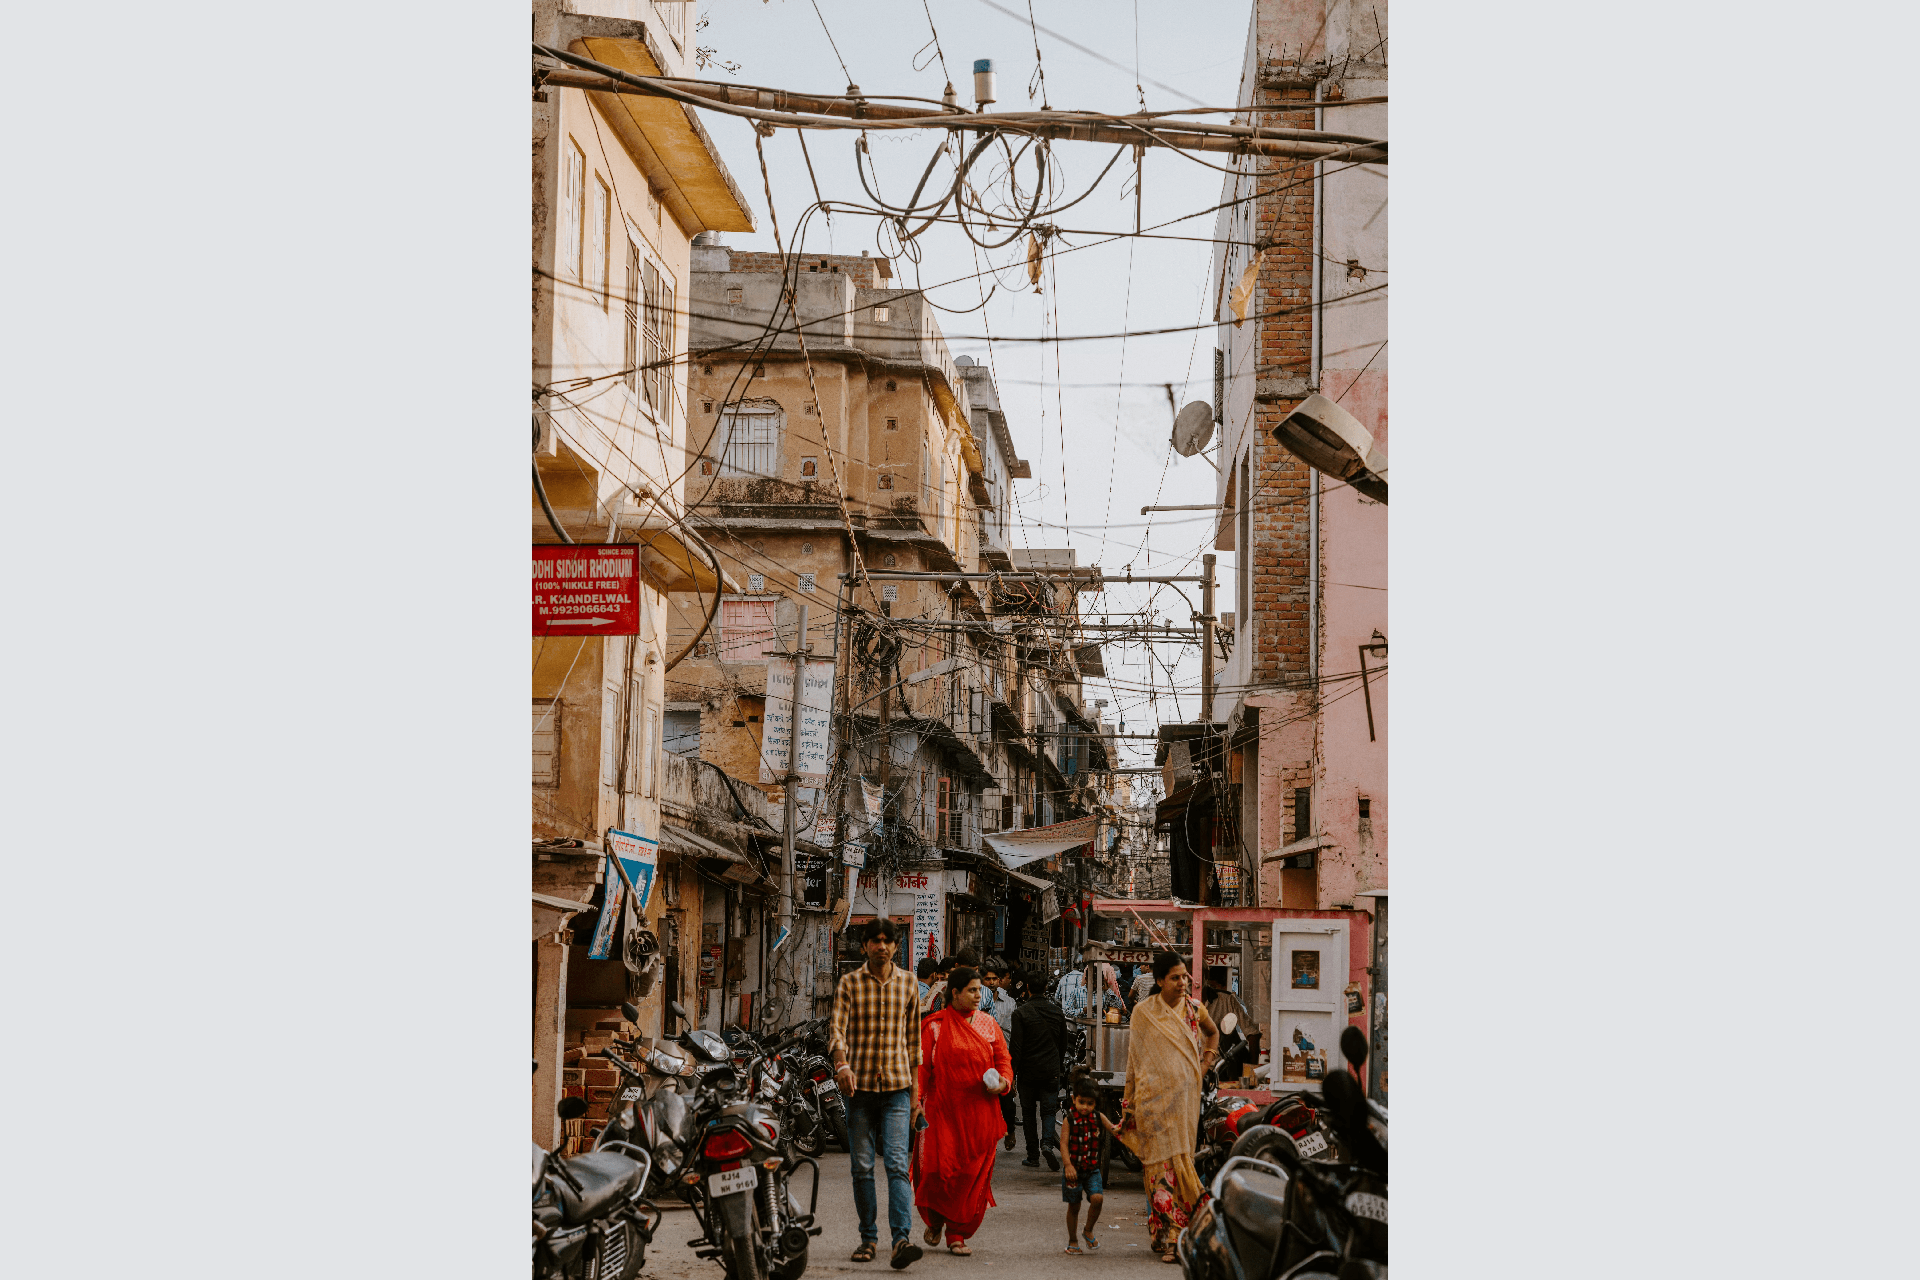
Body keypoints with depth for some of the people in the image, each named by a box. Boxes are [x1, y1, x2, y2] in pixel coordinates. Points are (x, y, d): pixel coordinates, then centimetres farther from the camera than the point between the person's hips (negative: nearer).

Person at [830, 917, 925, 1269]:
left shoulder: (907, 983, 10)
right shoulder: (849, 984, 4)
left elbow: (912, 1039, 14)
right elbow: (838, 1030, -6)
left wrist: (915, 1090, 12)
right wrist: (841, 1065, -26)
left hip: (897, 1085, 0)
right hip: (859, 1085, 0)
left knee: (897, 1164, -12)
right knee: (862, 1167, 5)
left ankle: (902, 1239, -21)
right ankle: (869, 1237, 17)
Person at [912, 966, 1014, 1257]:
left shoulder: (988, 1024, 11)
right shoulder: (935, 1026, 1)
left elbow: (1003, 1059, 14)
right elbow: (921, 1066, -1)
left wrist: (1003, 1082, -6)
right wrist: (916, 1102, -9)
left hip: (980, 1111, 3)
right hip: (943, 1110, -3)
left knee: (973, 1173, -1)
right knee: (940, 1168, -8)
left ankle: (958, 1234, 10)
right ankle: (935, 1219, 20)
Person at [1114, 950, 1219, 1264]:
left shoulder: (1194, 1008, 6)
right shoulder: (1143, 1013, 0)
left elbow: (1213, 1033, 27)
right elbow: (1134, 1059, 6)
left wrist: (1206, 1062, 13)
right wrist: (1129, 1103, 6)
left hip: (1185, 1097, 3)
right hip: (1154, 1097, -2)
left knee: (1182, 1161, 3)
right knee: (1161, 1166, -7)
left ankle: (1174, 1236, 12)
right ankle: (1168, 1238, -6)